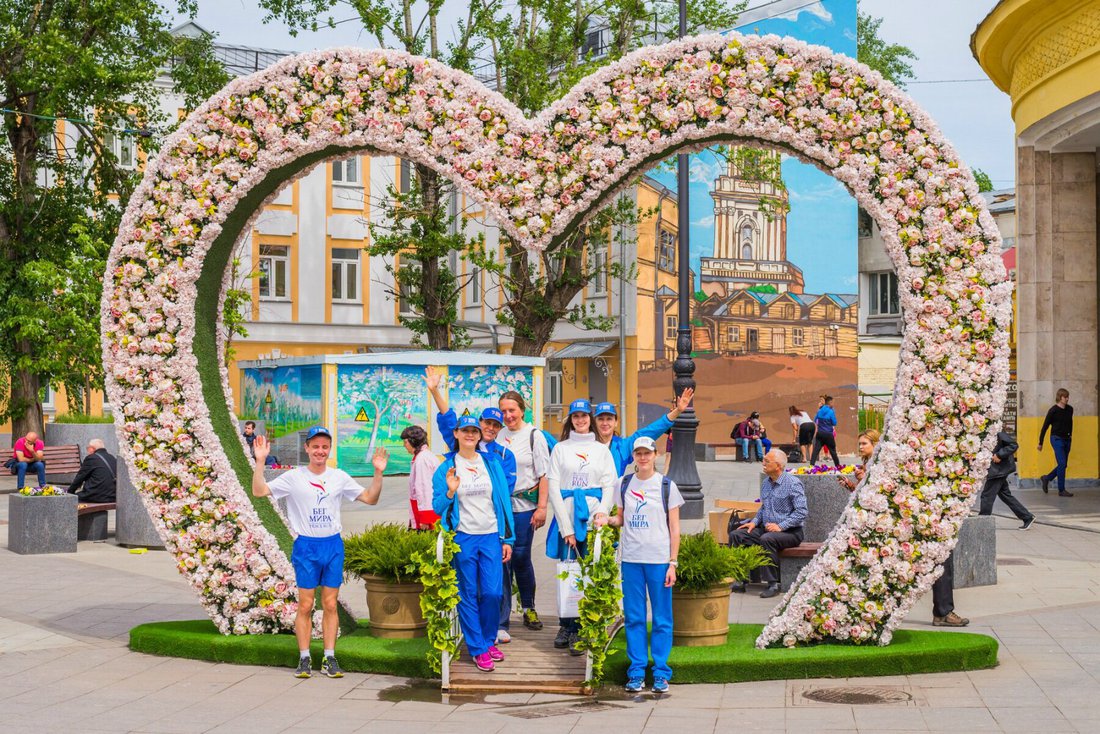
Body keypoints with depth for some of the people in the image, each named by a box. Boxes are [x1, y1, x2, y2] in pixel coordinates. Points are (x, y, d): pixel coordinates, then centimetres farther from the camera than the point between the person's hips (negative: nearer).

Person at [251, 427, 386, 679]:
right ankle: (304, 659, 7)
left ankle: (329, 659, 10)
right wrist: (260, 461, -17)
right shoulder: (294, 478, -1)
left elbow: (370, 498, 8)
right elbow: (259, 491, -7)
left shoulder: (339, 477, 6)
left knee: (330, 605, 5)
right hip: (306, 546, -2)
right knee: (305, 606, 0)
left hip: (333, 545, 2)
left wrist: (378, 473, -5)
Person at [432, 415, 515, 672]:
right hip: (463, 539, -2)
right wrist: (449, 492, -20)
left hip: (491, 536, 2)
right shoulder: (446, 468, 1)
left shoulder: (492, 463, 7)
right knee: (468, 595, 2)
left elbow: (504, 500, 9)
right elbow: (438, 507, 1)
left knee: (493, 593, -1)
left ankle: (488, 640, 20)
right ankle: (477, 649, 11)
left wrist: (507, 538, 6)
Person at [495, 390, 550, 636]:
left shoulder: (534, 435, -1)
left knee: (521, 557, 4)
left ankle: (528, 607, 31)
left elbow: (544, 475, -3)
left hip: (524, 506, -2)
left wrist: (541, 507, -9)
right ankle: (501, 623, -3)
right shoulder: (498, 436, 10)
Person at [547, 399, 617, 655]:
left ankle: (577, 632, -2)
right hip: (567, 515, 0)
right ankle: (567, 627, 8)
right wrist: (566, 527, -6)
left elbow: (609, 486, 7)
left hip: (593, 517, 0)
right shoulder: (560, 449, 9)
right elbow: (553, 487, 3)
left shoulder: (602, 450, 13)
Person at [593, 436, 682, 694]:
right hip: (631, 558, 2)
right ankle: (636, 671, 11)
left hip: (659, 559, -2)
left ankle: (660, 672, 7)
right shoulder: (623, 484, 9)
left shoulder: (666, 486, 1)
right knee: (634, 617, 4)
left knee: (662, 618, 0)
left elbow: (674, 528, 1)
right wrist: (607, 520, -4)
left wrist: (672, 563, -4)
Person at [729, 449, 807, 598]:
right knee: (736, 535, -8)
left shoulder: (793, 483, -12)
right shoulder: (766, 483, 13)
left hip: (790, 532, -8)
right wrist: (755, 522, 6)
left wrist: (780, 526, -22)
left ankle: (773, 584, -27)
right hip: (766, 528, 8)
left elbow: (801, 512, -17)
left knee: (767, 539, -37)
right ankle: (739, 580, -10)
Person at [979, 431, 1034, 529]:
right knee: (1005, 495, 14)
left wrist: (999, 455, -23)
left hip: (998, 469, -10)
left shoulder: (999, 433, -18)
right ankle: (1027, 517, 18)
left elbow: (1013, 445, -22)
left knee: (987, 496, -3)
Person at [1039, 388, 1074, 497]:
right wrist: (1040, 443, -4)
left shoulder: (1070, 409, 4)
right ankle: (1061, 490, -6)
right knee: (1062, 464, -12)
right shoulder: (1053, 410, -12)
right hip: (1057, 439, -6)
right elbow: (1045, 426, -6)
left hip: (1066, 439, 7)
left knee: (1063, 465, 9)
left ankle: (1047, 478, 31)